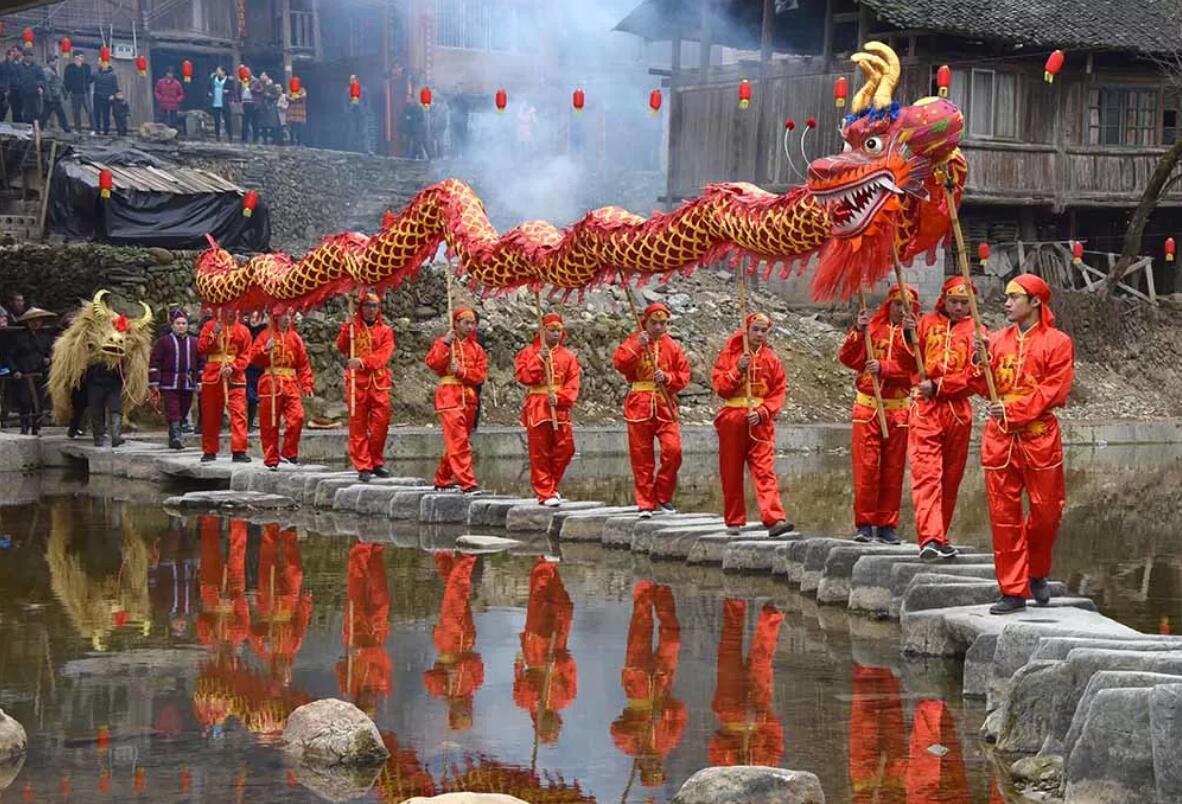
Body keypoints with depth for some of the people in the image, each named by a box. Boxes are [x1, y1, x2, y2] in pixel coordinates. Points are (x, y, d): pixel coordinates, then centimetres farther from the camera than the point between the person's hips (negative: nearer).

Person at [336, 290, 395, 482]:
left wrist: (363, 362, -19)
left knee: (381, 423, -1)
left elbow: (384, 355, -5)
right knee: (358, 425, -2)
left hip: (379, 382, 1)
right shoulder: (352, 327, 10)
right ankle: (363, 466, 0)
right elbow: (341, 347, -5)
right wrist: (346, 329, -20)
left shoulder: (385, 331, 11)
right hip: (357, 381, -1)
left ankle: (376, 462, 13)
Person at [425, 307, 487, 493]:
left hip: (469, 397, 5)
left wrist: (461, 371, -10)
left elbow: (481, 374, 4)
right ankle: (467, 483, -19)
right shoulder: (443, 342, 4)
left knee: (456, 442, 12)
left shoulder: (475, 348, 15)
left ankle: (442, 479, 25)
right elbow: (432, 362, -12)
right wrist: (445, 344, -15)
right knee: (458, 441, -14)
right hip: (449, 396, -5)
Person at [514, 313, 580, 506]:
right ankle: (545, 493, 3)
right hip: (537, 408, -3)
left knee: (565, 448, 0)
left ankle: (551, 487, 18)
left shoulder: (567, 355, 10)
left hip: (560, 408, 3)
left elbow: (573, 384, 3)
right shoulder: (529, 353, 5)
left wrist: (559, 397, -14)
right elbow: (524, 376, -8)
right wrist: (540, 359, -15)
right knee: (540, 453, -2)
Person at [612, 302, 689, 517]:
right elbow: (619, 363, -11)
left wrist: (667, 378, -11)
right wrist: (637, 346, -20)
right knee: (641, 456, 1)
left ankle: (663, 497, 4)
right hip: (639, 405, -1)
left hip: (665, 405, 1)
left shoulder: (672, 346, 9)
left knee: (673, 450, -12)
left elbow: (684, 376, 6)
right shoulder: (633, 341, 6)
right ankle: (645, 503, 8)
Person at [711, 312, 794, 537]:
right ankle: (734, 521, 16)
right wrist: (738, 370, -17)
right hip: (732, 420, 0)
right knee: (731, 474, 6)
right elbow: (720, 386, -3)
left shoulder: (771, 359, 7)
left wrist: (762, 412, -10)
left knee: (765, 471, -11)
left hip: (761, 421, 0)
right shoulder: (730, 354, 4)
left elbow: (779, 391, 3)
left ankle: (775, 519, -21)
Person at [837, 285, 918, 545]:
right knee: (866, 466, -5)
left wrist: (882, 368, -19)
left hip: (898, 409, 0)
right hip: (867, 406, 0)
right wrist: (858, 332, -13)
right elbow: (847, 358, -1)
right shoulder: (871, 327, 8)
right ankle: (864, 523, 1)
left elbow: (910, 367, -8)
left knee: (893, 469, 3)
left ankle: (887, 524, 9)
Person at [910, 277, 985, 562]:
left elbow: (972, 375, -3)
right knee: (926, 474, -13)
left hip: (958, 410, 1)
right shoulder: (927, 323, 10)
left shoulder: (975, 331, 6)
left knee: (951, 478, 8)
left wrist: (937, 386, -11)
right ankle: (929, 538, -22)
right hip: (926, 409, -1)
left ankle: (939, 537, 18)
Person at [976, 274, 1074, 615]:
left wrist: (1012, 410, -16)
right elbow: (985, 386, 8)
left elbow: (1053, 392, -9)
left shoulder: (1057, 342, -1)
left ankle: (1037, 574, 28)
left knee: (1046, 509, 3)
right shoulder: (998, 340, 11)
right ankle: (1013, 590, 6)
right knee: (1003, 514, 2)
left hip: (1039, 436, -3)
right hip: (999, 437, 3)